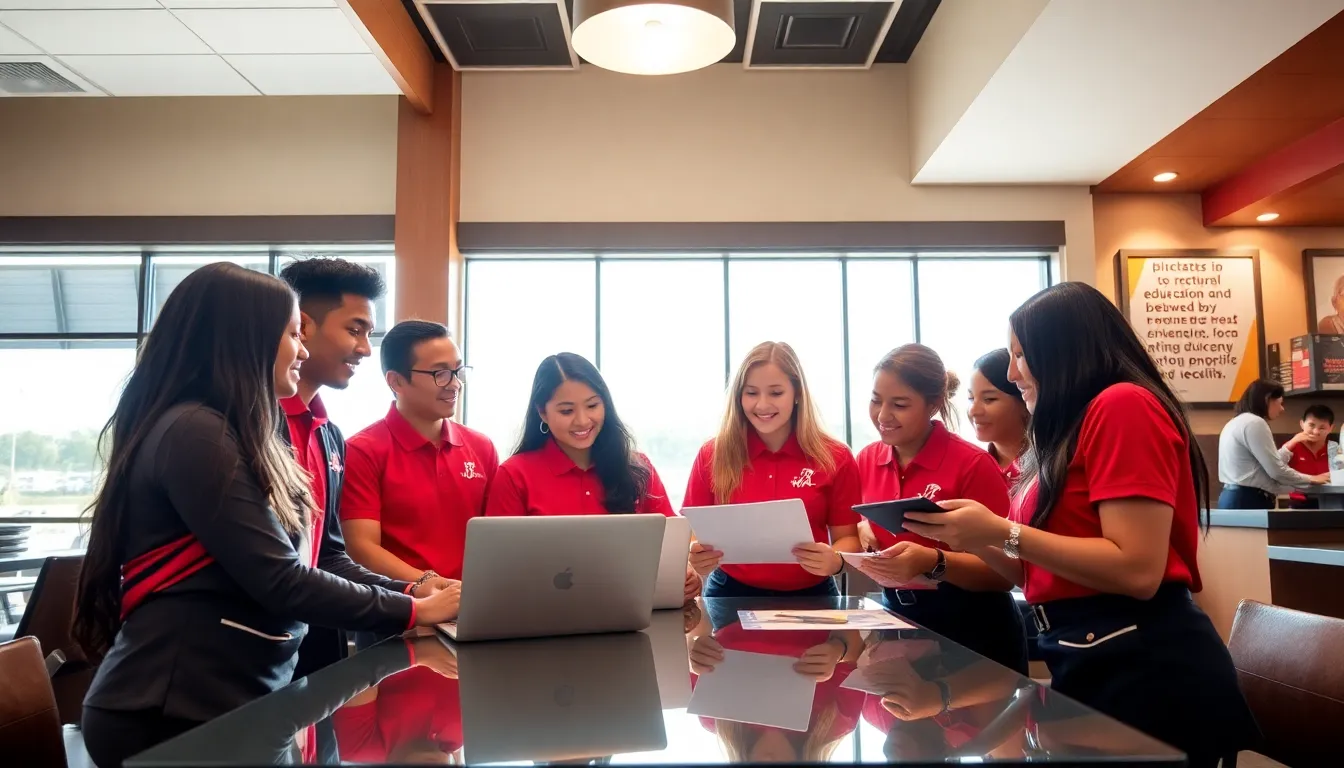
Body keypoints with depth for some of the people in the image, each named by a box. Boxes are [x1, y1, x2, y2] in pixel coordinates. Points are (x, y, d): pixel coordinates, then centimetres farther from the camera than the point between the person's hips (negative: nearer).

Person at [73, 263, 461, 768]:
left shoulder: (229, 433, 13)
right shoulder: (196, 433, -18)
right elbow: (279, 582, -22)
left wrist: (416, 591, 1)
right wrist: (412, 611, -13)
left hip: (231, 700, 9)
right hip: (177, 713, -9)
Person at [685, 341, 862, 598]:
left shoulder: (835, 458, 1)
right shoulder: (712, 456, 2)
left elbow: (847, 537, 5)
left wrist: (835, 561, -18)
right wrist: (697, 559, -18)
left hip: (809, 596, 1)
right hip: (731, 595, -1)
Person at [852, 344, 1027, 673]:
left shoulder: (973, 464, -17)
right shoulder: (866, 460, 0)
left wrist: (934, 563, -33)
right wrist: (861, 533, -9)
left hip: (971, 627, -5)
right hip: (896, 618, 5)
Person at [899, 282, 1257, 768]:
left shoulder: (1123, 405, -13)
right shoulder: (1071, 431, 15)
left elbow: (1138, 571, -22)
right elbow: (1047, 576, 14)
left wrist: (1003, 532, -19)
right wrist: (976, 541, 0)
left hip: (1145, 668, -9)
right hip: (1088, 663, 9)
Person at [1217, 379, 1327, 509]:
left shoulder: (1235, 423, 21)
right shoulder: (1254, 423, -10)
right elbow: (1277, 470, -11)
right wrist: (1311, 479, 3)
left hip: (1234, 498, 10)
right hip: (1248, 501, -10)